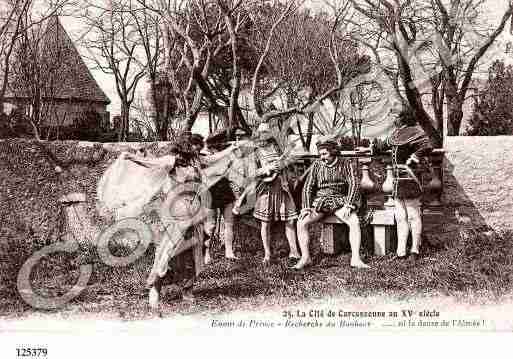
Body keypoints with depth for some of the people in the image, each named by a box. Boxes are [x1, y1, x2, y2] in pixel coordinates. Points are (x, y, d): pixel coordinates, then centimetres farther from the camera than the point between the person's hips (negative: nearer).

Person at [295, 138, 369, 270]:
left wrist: (348, 205, -21)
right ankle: (305, 258, -17)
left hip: (340, 201, -2)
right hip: (319, 201, 2)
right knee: (301, 223, -22)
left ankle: (355, 258, -28)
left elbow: (354, 184, -8)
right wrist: (306, 207, -11)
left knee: (355, 222, -30)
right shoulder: (316, 165, 3)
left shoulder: (347, 164, -2)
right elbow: (307, 187, 2)